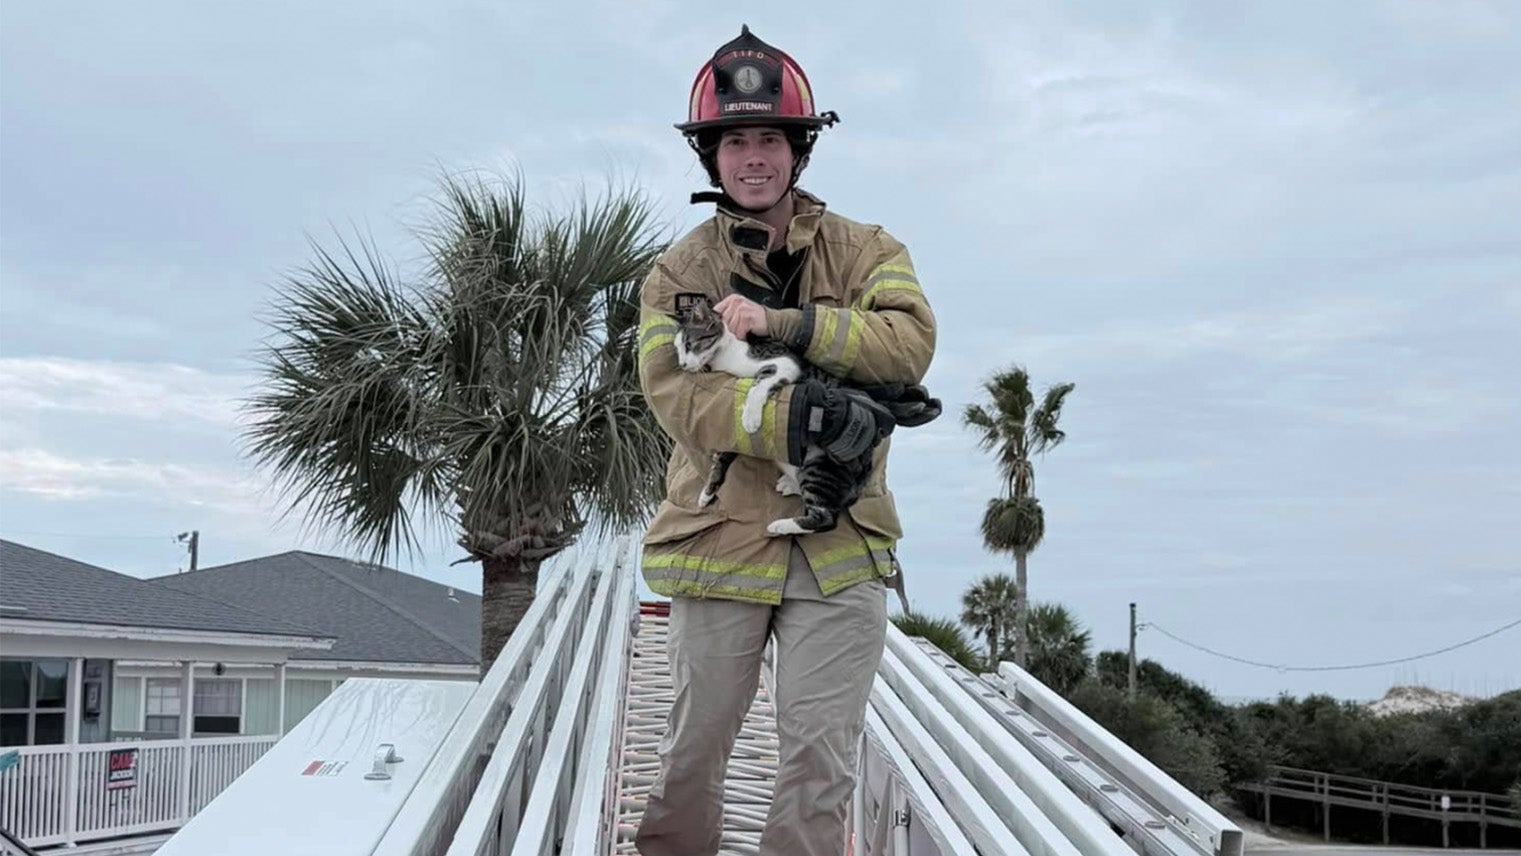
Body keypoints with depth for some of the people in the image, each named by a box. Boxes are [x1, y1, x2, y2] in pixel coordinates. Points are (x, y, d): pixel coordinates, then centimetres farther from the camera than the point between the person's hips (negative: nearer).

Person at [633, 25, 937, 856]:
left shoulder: (866, 252, 5)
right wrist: (794, 417, -27)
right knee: (695, 744, 12)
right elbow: (675, 394, -13)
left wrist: (781, 323, -22)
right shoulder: (679, 273, 2)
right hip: (720, 537, 0)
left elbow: (908, 342, -14)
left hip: (840, 547, 0)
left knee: (821, 756, 1)